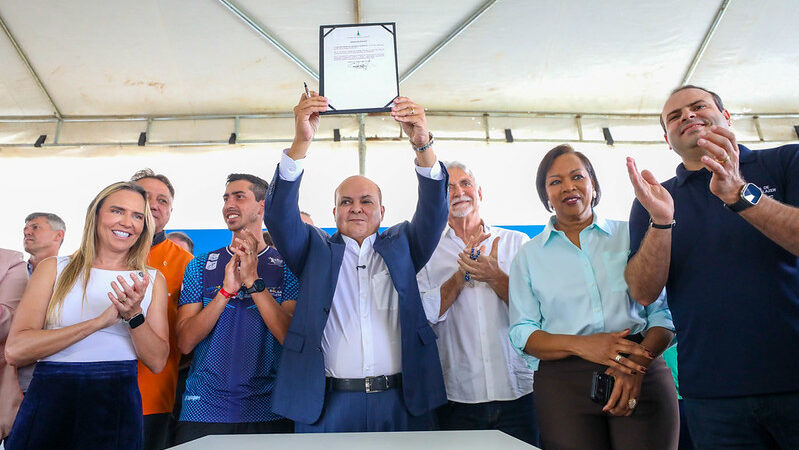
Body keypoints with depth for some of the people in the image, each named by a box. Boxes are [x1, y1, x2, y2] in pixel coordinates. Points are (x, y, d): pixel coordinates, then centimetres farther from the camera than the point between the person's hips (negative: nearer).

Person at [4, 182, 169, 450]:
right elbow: (15, 351, -8)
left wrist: (134, 315, -17)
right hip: (49, 400, 0)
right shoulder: (53, 269, 4)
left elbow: (157, 362, -1)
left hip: (118, 406, 1)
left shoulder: (153, 280, 5)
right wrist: (101, 321, -16)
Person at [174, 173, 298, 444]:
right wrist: (226, 290, -16)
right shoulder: (200, 266, 6)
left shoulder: (287, 267, 0)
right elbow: (185, 342, -3)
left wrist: (253, 282, -19)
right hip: (203, 410, 2)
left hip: (267, 410, -1)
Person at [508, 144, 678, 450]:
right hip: (562, 383, 0)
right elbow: (522, 333, 3)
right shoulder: (529, 255, 9)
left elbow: (663, 312, 4)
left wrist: (638, 361, -13)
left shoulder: (629, 235, 8)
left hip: (643, 378, 1)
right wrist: (580, 345, -14)